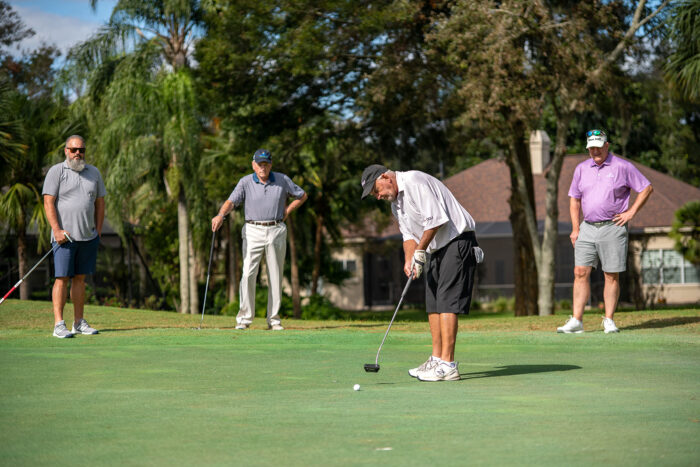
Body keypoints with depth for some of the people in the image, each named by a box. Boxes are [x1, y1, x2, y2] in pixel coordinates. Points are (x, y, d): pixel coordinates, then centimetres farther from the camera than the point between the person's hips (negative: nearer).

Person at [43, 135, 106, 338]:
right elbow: (48, 203, -8)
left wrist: (98, 230, 9)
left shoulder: (94, 173, 13)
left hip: (88, 236, 5)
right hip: (64, 236, -5)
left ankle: (79, 322, 12)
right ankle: (59, 325, -8)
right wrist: (56, 230, -16)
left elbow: (100, 203, 17)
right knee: (62, 278, -7)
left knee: (80, 278, 8)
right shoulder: (56, 172, -2)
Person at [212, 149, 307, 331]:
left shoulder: (282, 180, 4)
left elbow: (302, 195, 16)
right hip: (253, 232, -2)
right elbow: (231, 202, -15)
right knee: (248, 274, -12)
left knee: (275, 277, 5)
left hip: (276, 232, 2)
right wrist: (220, 215, -35)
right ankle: (244, 317, -7)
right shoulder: (245, 182, -2)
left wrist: (287, 211, 3)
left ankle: (274, 319, 12)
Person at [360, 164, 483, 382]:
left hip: (457, 242, -10)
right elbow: (409, 234, 16)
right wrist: (409, 260, -2)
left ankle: (447, 365, -17)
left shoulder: (415, 181, -16)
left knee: (447, 303, -15)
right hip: (436, 249, 10)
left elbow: (435, 218, -22)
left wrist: (420, 252, -15)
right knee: (433, 304, 9)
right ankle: (436, 359, 13)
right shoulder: (395, 202, 16)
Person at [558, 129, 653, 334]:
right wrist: (575, 229, 8)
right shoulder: (582, 169, 11)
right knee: (580, 272, -4)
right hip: (587, 227, 4)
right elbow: (574, 199, 16)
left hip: (612, 228, -4)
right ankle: (576, 321, -3)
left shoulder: (622, 167, -2)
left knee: (612, 276, -1)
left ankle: (609, 320, 6)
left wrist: (631, 213, -5)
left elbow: (646, 188, 2)